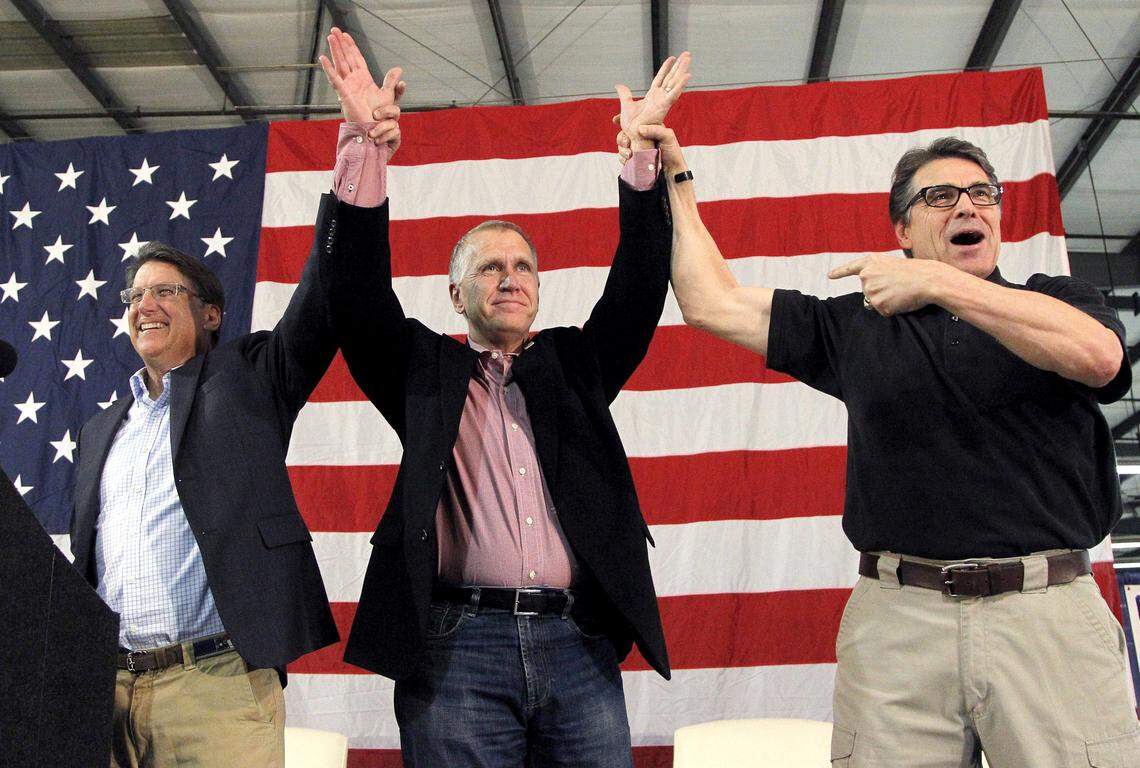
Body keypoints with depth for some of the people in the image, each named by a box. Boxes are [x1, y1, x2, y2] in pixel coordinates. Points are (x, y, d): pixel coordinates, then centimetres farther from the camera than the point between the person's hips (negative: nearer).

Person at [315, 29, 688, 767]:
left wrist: (643, 152, -1)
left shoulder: (575, 362, 17)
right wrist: (364, 145, -8)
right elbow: (360, 299, 0)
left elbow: (638, 292, 6)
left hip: (579, 646, 2)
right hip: (457, 645, -1)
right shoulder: (427, 371, 12)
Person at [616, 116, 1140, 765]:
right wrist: (677, 181, 16)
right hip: (896, 616, 1)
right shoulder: (856, 326, 15)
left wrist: (940, 283, -13)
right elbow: (714, 303, 14)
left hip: (1050, 613, 0)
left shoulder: (1060, 298, 13)